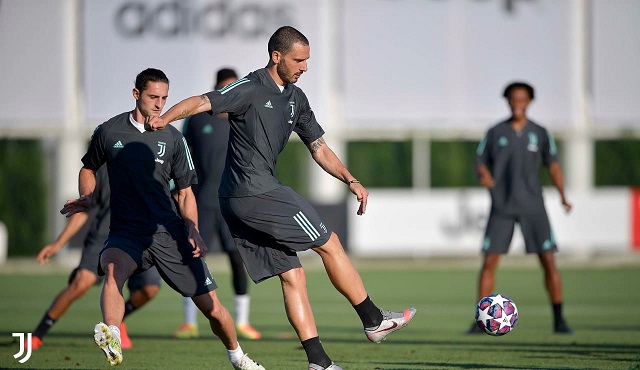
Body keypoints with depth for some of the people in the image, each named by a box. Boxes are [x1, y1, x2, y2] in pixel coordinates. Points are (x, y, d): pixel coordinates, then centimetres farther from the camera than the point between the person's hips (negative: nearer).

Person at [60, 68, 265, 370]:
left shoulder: (172, 138, 6)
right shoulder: (108, 132, 5)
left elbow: (185, 192, 11)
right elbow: (88, 168, 23)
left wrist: (193, 230, -5)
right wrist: (86, 198, 3)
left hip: (170, 233, 1)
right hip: (127, 232, -1)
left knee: (212, 308, 0)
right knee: (113, 269, -38)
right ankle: (112, 337, -57)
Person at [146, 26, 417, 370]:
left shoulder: (295, 98, 16)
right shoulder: (250, 89, -10)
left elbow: (319, 148, 21)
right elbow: (202, 102, -21)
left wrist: (350, 180, 9)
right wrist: (164, 118, -38)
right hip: (255, 192, -9)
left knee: (292, 275, 6)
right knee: (329, 243, -1)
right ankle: (373, 319, 10)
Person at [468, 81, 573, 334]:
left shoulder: (540, 133, 4)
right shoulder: (495, 132, 4)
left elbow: (553, 165, 7)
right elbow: (481, 162, 8)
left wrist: (563, 196, -7)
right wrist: (484, 176, -17)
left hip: (532, 206, 0)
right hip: (502, 207, 0)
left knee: (548, 261, -6)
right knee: (489, 261, -6)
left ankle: (559, 320, 3)